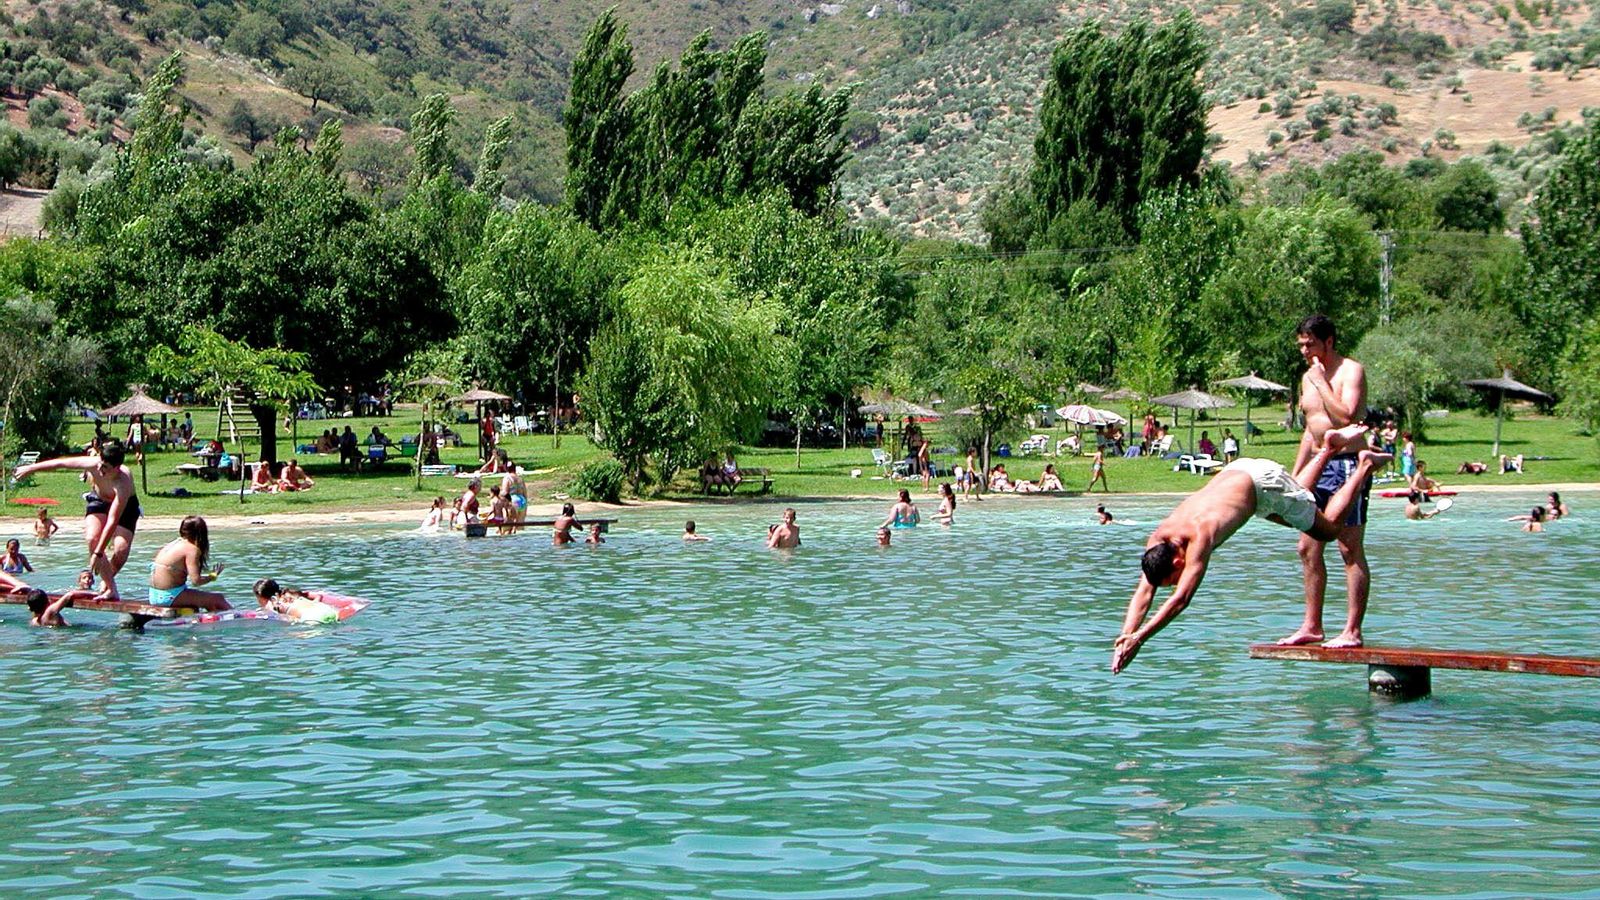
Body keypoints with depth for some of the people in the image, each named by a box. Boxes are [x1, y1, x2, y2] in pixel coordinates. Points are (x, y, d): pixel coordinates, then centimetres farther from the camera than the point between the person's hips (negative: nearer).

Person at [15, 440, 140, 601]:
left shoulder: (123, 483, -42)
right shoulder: (92, 464, -32)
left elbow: (112, 522, -43)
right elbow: (61, 463, -15)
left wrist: (98, 554, -43)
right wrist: (30, 469, -3)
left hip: (125, 507, -3)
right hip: (98, 500, 3)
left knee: (121, 550, -23)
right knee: (92, 539, -24)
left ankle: (105, 582, 8)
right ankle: (111, 587, -17)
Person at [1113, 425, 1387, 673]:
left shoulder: (1200, 536, -41)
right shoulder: (1157, 539, -22)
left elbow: (1181, 599, -45)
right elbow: (1144, 592, -19)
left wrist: (1139, 638, -49)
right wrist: (1125, 637, -32)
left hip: (1265, 480, -6)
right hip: (1237, 472, 6)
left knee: (1329, 528, 8)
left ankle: (1364, 466, 22)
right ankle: (1328, 447, 39)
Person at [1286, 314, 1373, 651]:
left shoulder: (1351, 371, -8)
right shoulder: (1308, 378, 17)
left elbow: (1347, 416, -24)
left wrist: (1321, 382, -16)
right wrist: (1294, 474, 19)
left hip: (1346, 463, -9)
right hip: (1317, 467, 9)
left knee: (1350, 550, -7)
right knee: (1308, 548, 8)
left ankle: (1353, 631, -6)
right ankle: (1311, 626, 15)